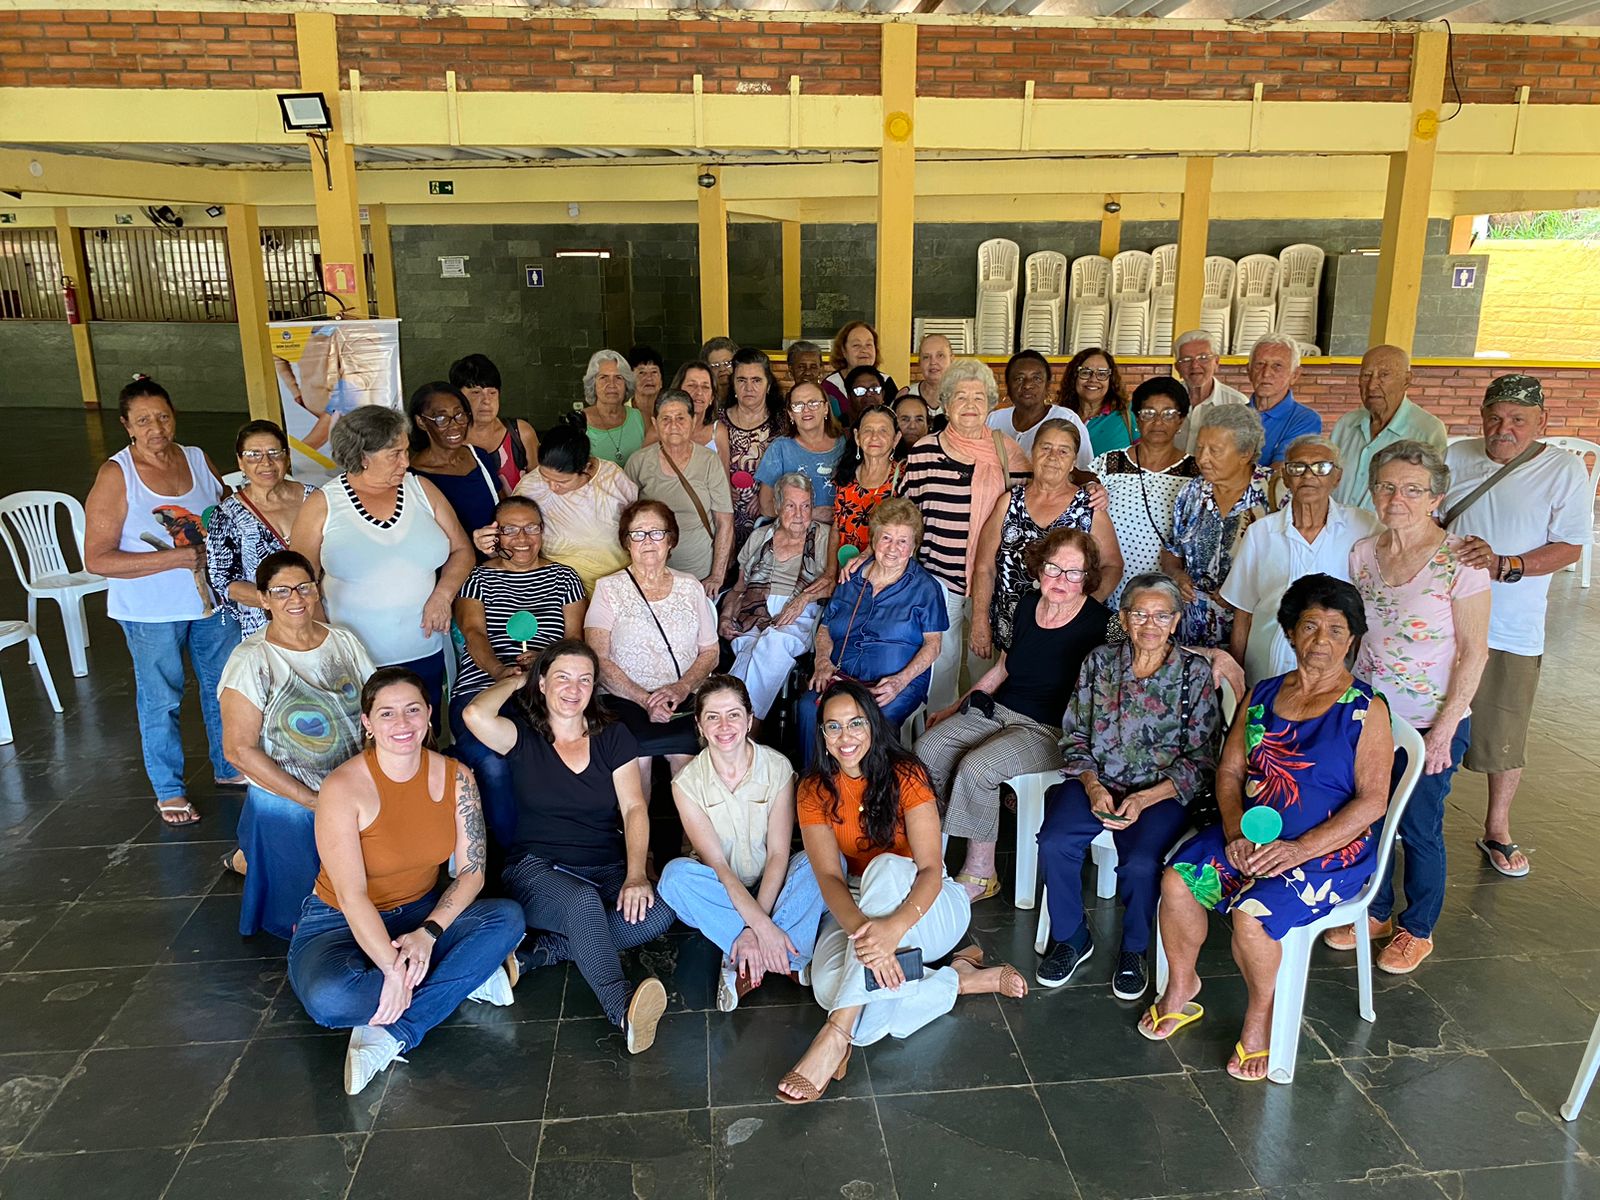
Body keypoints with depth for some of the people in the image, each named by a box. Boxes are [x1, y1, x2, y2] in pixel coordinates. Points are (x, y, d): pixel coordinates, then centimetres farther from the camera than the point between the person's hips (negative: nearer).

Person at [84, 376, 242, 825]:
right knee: (160, 699, 10)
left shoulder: (198, 459, -2)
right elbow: (96, 559, -17)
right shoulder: (115, 476, -15)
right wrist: (175, 559, -24)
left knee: (224, 686, 17)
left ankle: (229, 767, 39)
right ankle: (168, 789, 29)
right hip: (151, 611, -4)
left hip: (213, 599, 4)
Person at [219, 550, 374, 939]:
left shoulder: (345, 642, 0)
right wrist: (312, 801, -18)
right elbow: (240, 749, -15)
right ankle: (247, 859, 30)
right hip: (287, 808, -5)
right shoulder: (251, 660, -15)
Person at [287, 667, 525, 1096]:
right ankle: (469, 977, -15)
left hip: (422, 915, 4)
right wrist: (393, 969, -31)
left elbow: (472, 871, -7)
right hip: (341, 924, -3)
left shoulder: (455, 777, -8)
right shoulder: (343, 787, -20)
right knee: (330, 999, -36)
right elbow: (352, 896, -24)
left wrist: (429, 932, -22)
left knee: (508, 918, -23)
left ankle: (391, 1035, -23)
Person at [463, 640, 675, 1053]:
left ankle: (539, 951, -23)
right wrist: (513, 682, 0)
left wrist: (635, 875, -16)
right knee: (582, 900, -38)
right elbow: (476, 715, -21)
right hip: (538, 869, -3)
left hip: (608, 870, 3)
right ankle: (622, 1009, -47)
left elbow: (633, 808, 0)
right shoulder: (523, 735, 3)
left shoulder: (612, 736, 9)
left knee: (659, 913, -28)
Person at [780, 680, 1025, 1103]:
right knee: (827, 984, -31)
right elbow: (829, 878, -19)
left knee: (887, 866, -38)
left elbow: (931, 870, -24)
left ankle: (837, 1036, -41)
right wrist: (862, 931, -41)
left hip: (924, 904, -2)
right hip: (857, 906, 3)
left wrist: (895, 926, -46)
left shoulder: (905, 775, -15)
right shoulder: (814, 791, -7)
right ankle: (962, 978, -16)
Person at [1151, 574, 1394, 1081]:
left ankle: (1260, 1015, 1)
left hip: (1329, 850, -5)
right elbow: (1229, 771, 8)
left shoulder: (1366, 710, -6)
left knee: (1251, 914, -29)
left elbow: (1371, 801, -12)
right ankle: (1181, 986, 6)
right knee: (1177, 879, -19)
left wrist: (1298, 850, -21)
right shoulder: (1264, 694, 8)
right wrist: (1235, 832, -10)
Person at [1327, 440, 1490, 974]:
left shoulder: (1460, 561, -16)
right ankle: (1375, 912, 37)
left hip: (1432, 722, -4)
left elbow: (1474, 652, -12)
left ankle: (1418, 930, 32)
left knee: (1418, 829, 9)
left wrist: (1445, 729, -13)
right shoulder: (1362, 553, -1)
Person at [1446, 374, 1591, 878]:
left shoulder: (1565, 469, -6)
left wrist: (1506, 566, -24)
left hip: (1511, 632, -2)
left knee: (1504, 738, 8)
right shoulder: (1457, 457, 3)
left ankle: (1497, 830, 28)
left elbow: (1569, 548, -9)